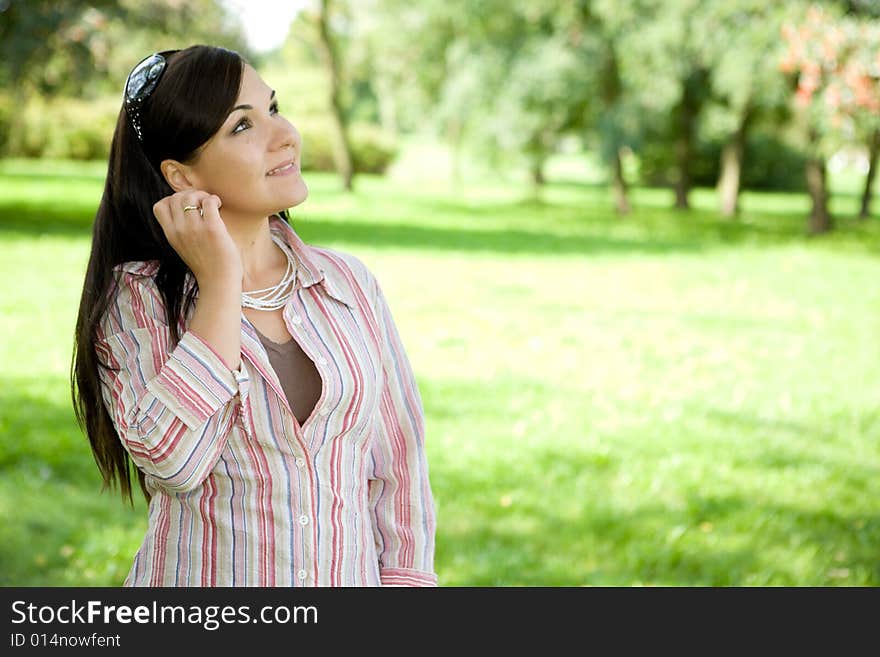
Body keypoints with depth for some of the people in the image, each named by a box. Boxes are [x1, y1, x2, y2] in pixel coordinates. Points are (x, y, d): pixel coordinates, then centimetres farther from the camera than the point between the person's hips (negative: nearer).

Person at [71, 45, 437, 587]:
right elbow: (170, 461, -25)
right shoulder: (135, 299, -9)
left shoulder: (349, 284, -1)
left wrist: (405, 577, -5)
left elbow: (399, 470, 2)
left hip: (350, 575, 3)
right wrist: (221, 285, -20)